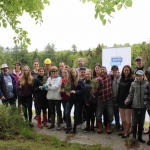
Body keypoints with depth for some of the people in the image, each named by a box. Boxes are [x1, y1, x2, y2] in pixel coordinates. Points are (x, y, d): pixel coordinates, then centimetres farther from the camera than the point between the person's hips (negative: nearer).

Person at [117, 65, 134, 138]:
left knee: (128, 118, 5)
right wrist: (118, 100, 8)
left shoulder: (132, 80, -10)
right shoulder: (121, 79, 9)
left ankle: (127, 132, 16)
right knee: (122, 118, 15)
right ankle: (124, 130, 28)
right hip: (121, 101, 6)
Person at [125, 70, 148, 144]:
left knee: (141, 122, 10)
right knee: (135, 122, 4)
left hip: (143, 106, 1)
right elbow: (131, 94, 3)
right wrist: (127, 100, -12)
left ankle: (140, 137, 24)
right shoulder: (133, 83, -1)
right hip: (135, 105, 0)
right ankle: (134, 137, 17)